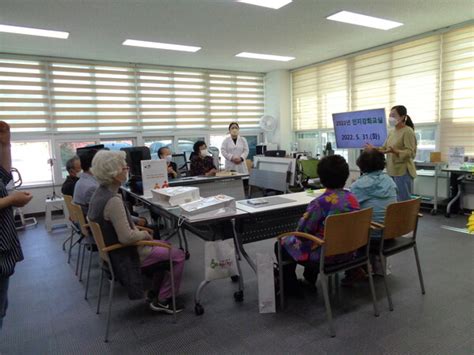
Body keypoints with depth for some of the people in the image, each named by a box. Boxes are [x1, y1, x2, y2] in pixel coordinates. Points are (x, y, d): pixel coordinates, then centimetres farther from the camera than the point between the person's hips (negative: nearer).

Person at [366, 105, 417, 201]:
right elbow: (384, 148, 16)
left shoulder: (408, 131, -11)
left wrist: (394, 151, -32)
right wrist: (373, 148, -2)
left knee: (404, 202, -2)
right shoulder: (391, 132, 13)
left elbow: (411, 153, -18)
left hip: (403, 172, -8)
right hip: (392, 171, 8)